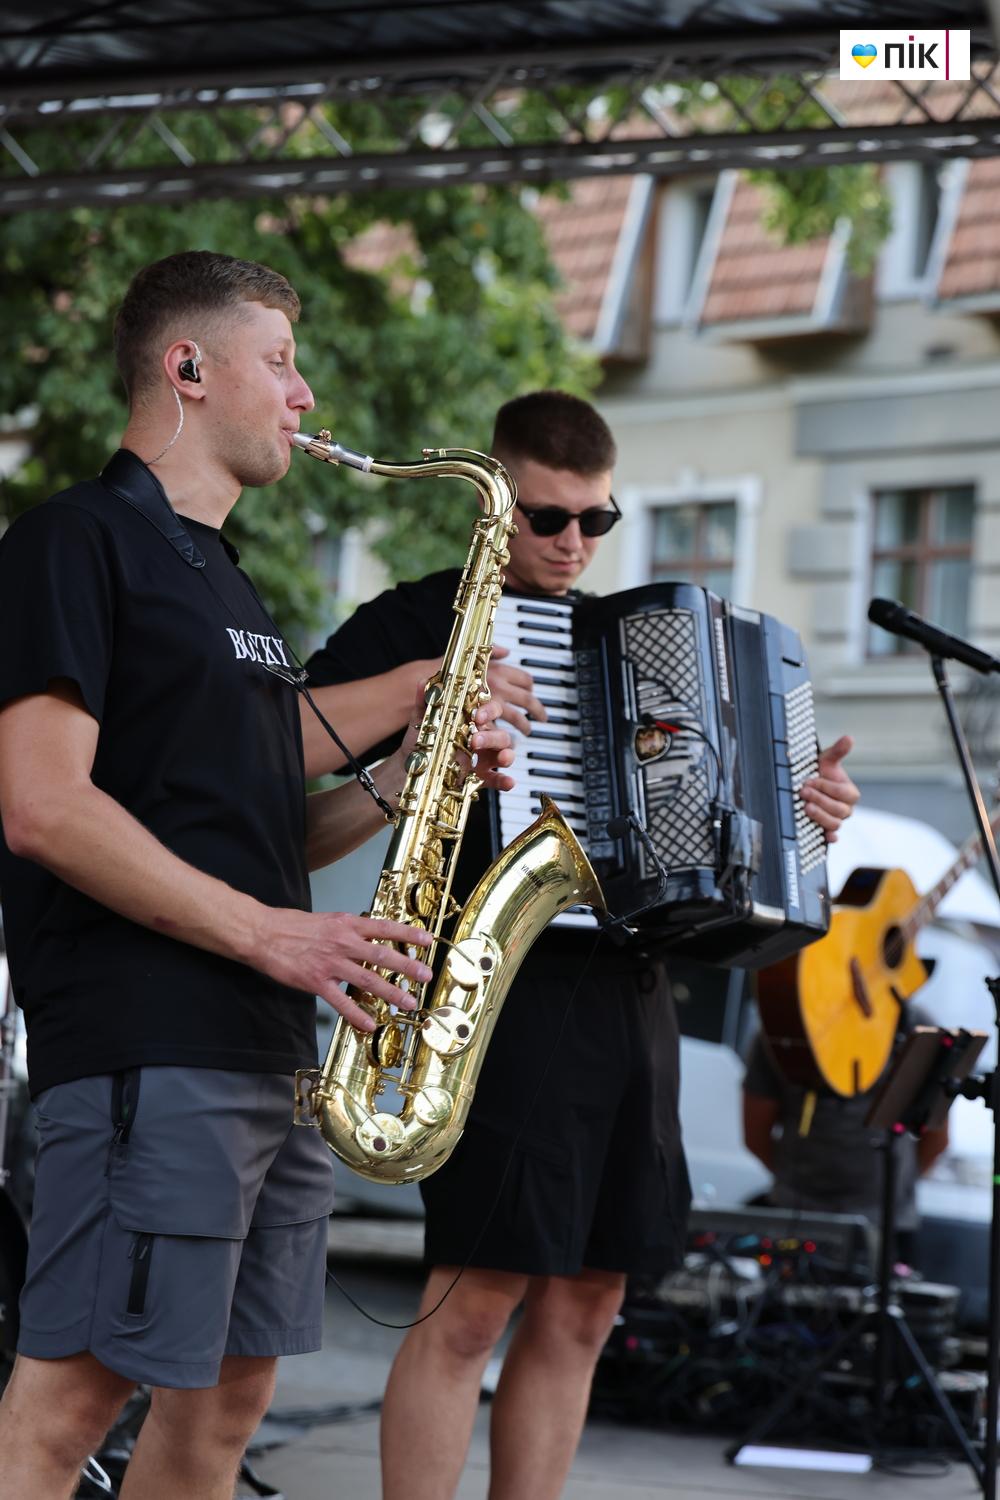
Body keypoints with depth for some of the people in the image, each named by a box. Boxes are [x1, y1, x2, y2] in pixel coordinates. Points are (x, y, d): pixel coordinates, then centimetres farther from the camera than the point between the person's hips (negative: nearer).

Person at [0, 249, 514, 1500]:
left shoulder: (225, 582, 23)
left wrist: (397, 786, 8)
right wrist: (266, 933, -19)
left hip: (271, 1052, 10)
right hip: (146, 1049, -9)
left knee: (230, 1391, 10)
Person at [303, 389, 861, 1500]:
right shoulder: (426, 617, 0)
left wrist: (800, 810, 14)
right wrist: (425, 685, -24)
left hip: (628, 989, 7)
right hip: (509, 981, -7)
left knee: (582, 1307, 8)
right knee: (475, 1298, -12)